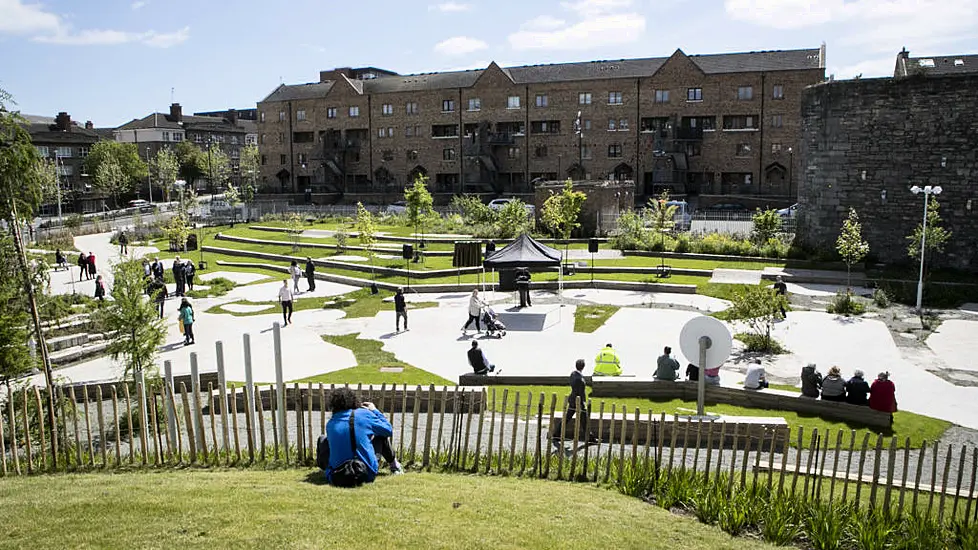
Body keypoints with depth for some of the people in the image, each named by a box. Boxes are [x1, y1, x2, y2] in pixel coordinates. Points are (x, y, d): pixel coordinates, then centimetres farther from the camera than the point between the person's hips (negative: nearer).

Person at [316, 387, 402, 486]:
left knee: (323, 439, 22)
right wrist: (374, 411, 17)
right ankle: (394, 466, 37)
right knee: (381, 435, 20)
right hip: (367, 475, -2)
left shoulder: (330, 424, -1)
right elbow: (389, 430, 5)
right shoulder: (364, 414, -8)